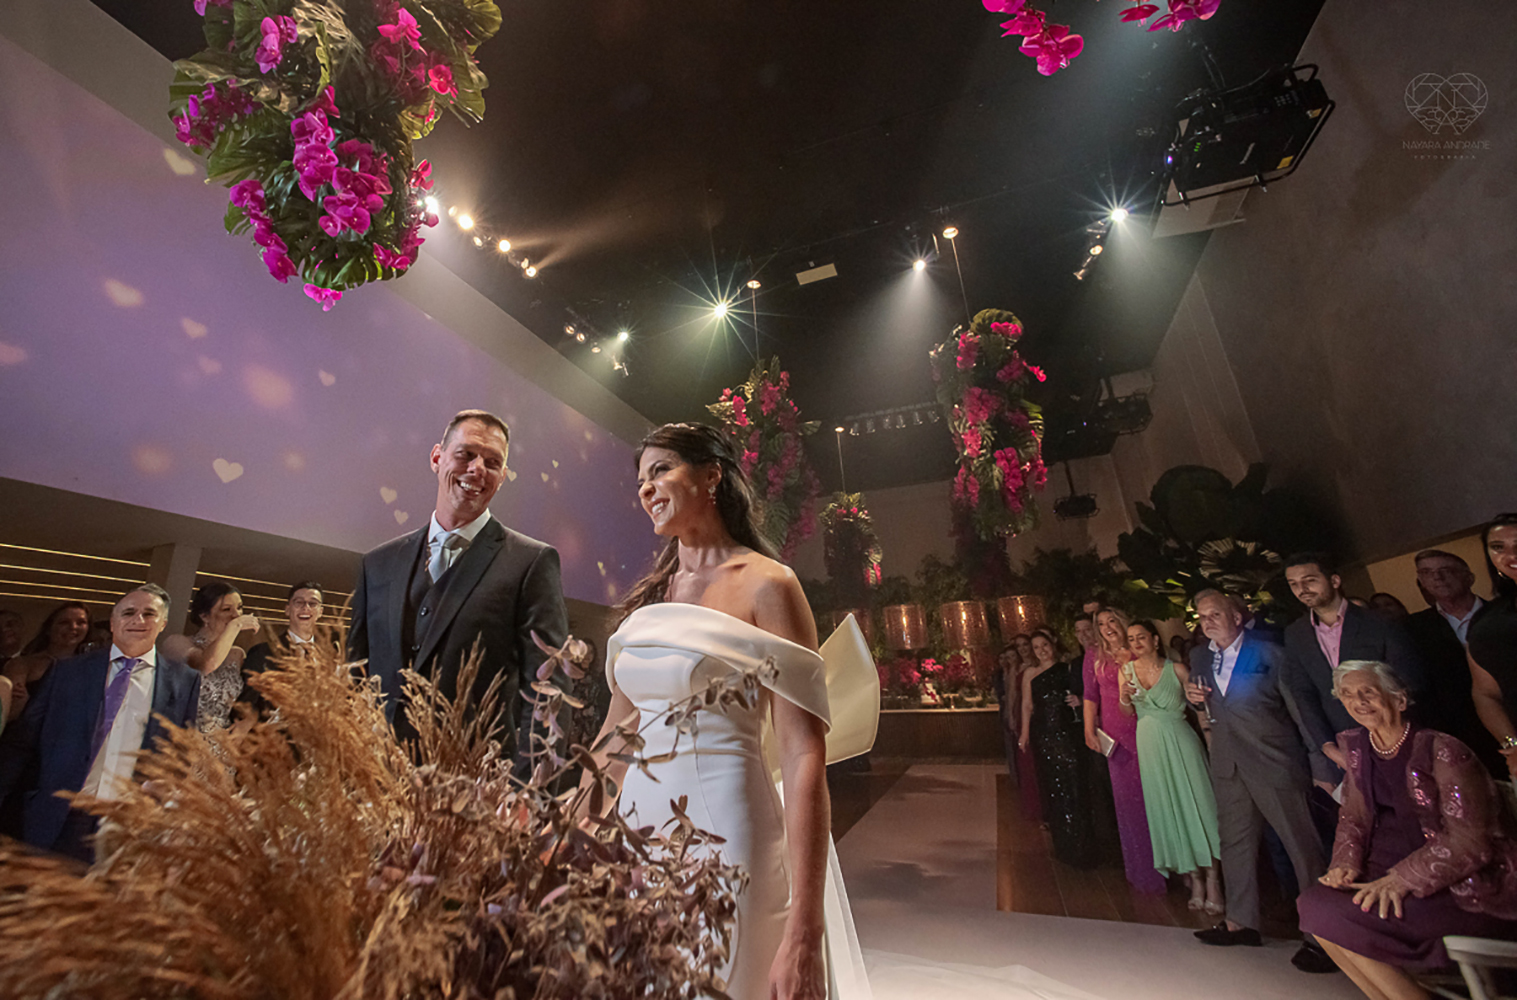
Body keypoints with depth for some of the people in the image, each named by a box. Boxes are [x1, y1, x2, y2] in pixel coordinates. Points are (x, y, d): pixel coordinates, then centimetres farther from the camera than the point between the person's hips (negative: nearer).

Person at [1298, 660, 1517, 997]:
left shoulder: (1442, 751, -13)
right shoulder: (1357, 747, 7)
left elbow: (1471, 842, -18)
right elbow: (1354, 816, 12)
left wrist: (1401, 880, -27)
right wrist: (1346, 863, -6)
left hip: (1475, 896, -6)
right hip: (1396, 876, 6)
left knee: (1332, 914, -26)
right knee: (1313, 900, -17)